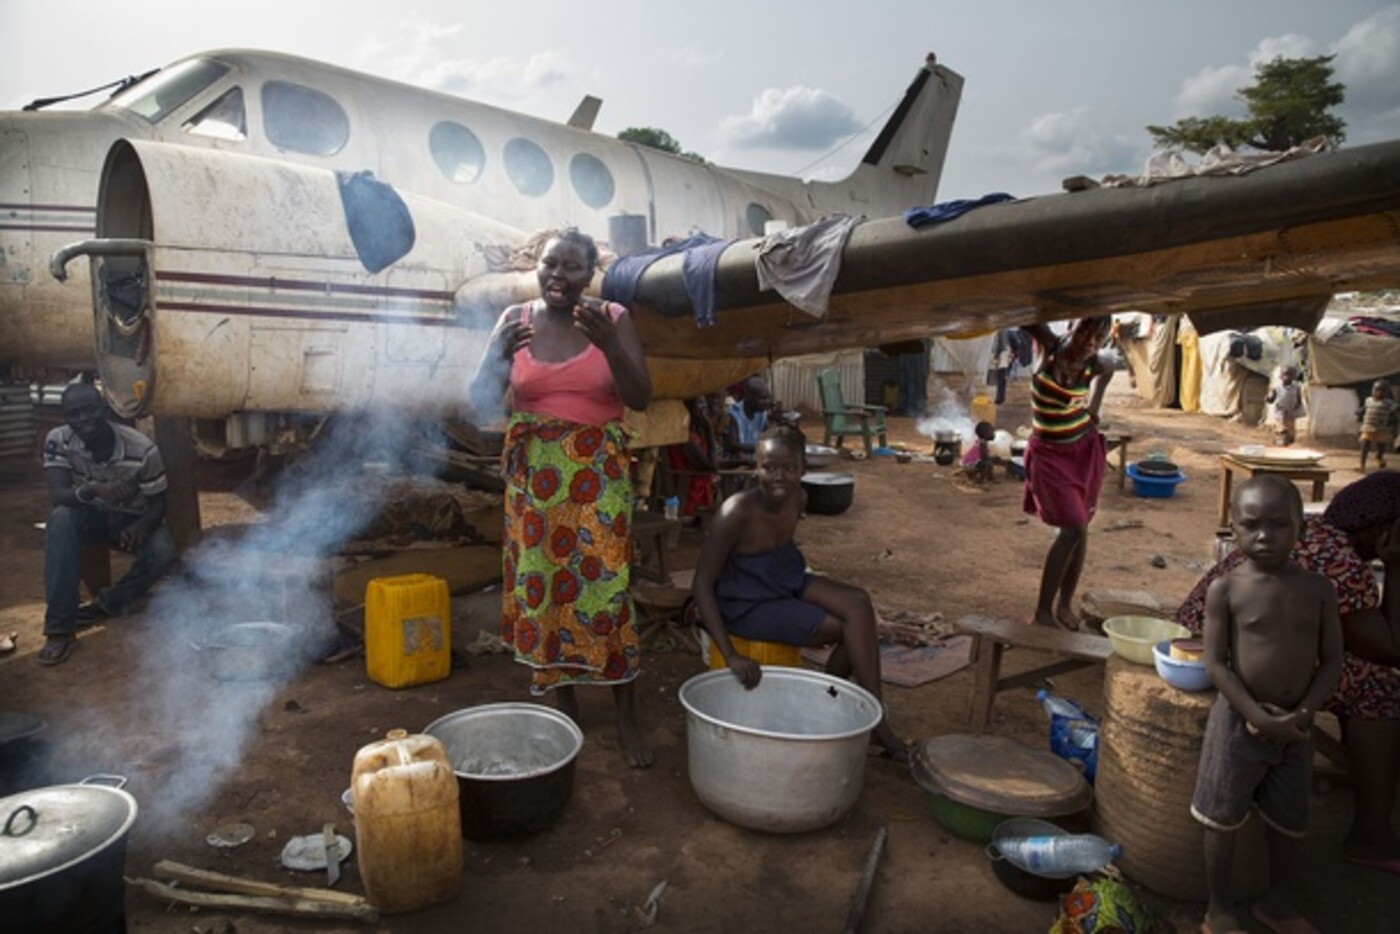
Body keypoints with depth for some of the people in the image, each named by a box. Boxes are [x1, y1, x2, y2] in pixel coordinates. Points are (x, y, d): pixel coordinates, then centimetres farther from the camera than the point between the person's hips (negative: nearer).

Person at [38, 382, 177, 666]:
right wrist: (92, 490, -51)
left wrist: (142, 526, -37)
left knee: (164, 552, -31)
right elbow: (57, 496, -29)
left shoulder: (142, 449, -24)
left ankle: (105, 606, -6)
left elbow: (158, 503, -15)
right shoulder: (58, 441, -19)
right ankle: (60, 628, -29)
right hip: (91, 517, 1)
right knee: (61, 518, -33)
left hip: (132, 520, -1)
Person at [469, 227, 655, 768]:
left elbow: (641, 398, -9)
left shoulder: (614, 319, -2)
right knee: (540, 590, 5)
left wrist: (608, 344, -24)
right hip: (533, 476, 2)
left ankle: (626, 721, 7)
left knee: (605, 588, -5)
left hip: (597, 476, -2)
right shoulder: (515, 320, 3)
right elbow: (481, 403, 0)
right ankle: (565, 711, 21)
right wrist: (498, 354, -20)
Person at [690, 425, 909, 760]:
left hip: (785, 582, 7)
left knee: (858, 604, -15)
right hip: (745, 605, -7)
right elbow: (702, 583, -25)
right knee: (853, 626, -14)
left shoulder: (798, 499, -6)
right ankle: (875, 719, 2)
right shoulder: (738, 512, -27)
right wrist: (731, 655, -30)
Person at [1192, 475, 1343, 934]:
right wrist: (1260, 718, -18)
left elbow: (1331, 661, 0)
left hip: (1295, 724, 3)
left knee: (1288, 822, 18)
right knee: (1223, 819, 6)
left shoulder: (1318, 589, -3)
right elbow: (1216, 663, -12)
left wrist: (1303, 713, -13)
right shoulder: (1225, 589, -12)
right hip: (1239, 719, -3)